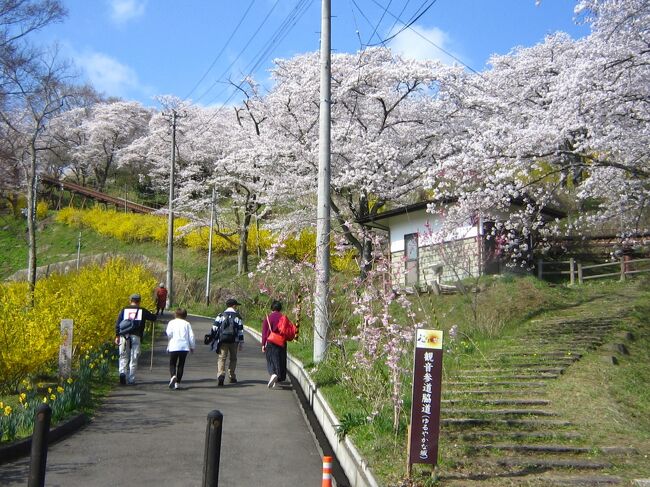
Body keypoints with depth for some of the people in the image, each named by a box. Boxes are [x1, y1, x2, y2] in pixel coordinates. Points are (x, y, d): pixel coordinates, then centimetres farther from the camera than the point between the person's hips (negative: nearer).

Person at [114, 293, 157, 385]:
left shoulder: (124, 310, 10)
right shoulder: (142, 311, 7)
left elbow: (118, 323, 2)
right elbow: (154, 318, 14)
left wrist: (117, 336, 2)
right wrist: (151, 314, 36)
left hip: (124, 336, 1)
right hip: (136, 336, -1)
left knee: (123, 357, 12)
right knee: (134, 359, 5)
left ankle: (122, 372, -13)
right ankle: (131, 379, 5)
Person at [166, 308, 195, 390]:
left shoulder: (172, 322, 2)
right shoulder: (187, 324, 6)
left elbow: (169, 333, -12)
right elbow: (191, 336, 2)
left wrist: (171, 338, 11)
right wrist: (192, 347, 12)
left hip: (173, 347, -1)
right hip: (184, 347, 1)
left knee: (172, 363, 9)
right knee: (181, 365, 9)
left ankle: (173, 376, -19)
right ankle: (177, 383, 6)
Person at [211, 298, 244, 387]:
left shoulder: (220, 315, 4)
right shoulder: (237, 316, 3)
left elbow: (214, 328, 1)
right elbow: (240, 330, 2)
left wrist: (213, 337, 12)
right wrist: (241, 343, 6)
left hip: (222, 340, 0)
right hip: (234, 340, 0)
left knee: (221, 358, -3)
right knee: (233, 358, 15)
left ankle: (221, 375, -24)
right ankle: (232, 377, 20)